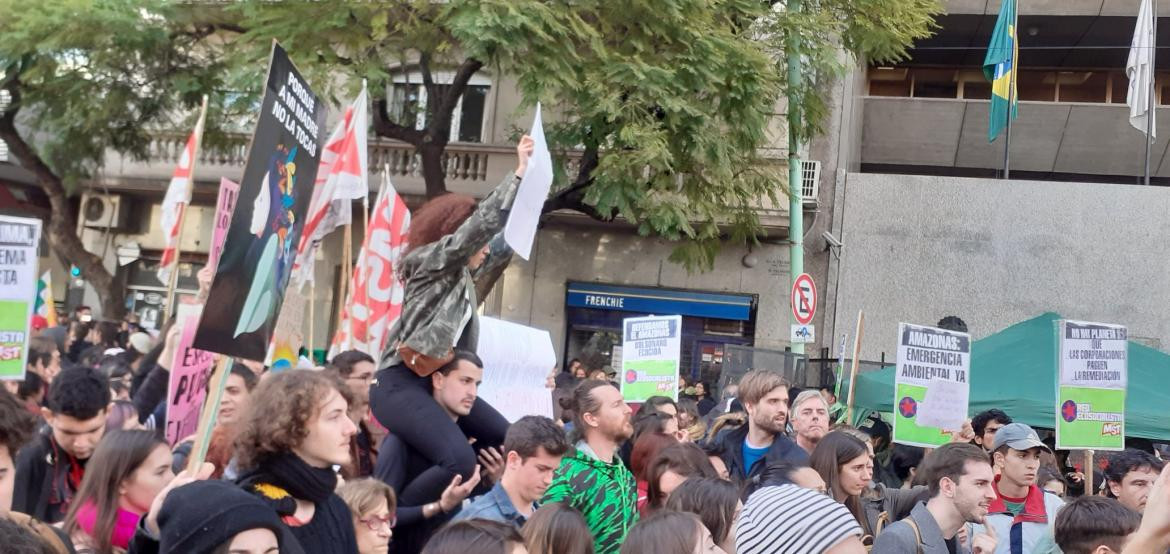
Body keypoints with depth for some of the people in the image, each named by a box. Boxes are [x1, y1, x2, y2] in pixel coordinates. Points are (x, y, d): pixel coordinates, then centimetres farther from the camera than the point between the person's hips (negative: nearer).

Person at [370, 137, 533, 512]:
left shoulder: (463, 271, 17)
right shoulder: (430, 260, -6)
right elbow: (483, 223, -16)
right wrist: (520, 173, -12)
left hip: (441, 379, 10)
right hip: (401, 384, -10)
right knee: (459, 462, -27)